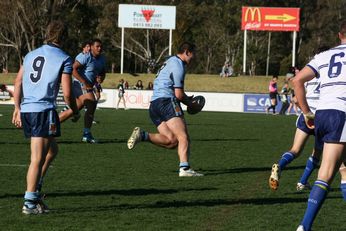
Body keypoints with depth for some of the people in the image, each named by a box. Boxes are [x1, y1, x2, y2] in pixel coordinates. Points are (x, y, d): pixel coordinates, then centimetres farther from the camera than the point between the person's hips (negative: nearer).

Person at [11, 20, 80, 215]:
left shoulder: (31, 55, 15)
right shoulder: (64, 59, -3)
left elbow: (18, 83, 14)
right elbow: (67, 93, -6)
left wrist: (17, 108, 18)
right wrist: (76, 112, 10)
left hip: (26, 110, 7)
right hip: (44, 111, -7)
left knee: (52, 150, 22)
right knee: (38, 159, -5)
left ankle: (34, 191, 14)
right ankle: (30, 202, -7)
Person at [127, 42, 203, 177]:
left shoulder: (171, 61, 25)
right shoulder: (178, 65, -6)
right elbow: (178, 94, -10)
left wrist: (187, 99, 21)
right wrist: (190, 103, 8)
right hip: (167, 101, -10)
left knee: (172, 141, 1)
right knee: (184, 138, -16)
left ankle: (142, 135, -11)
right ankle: (184, 168, -28)